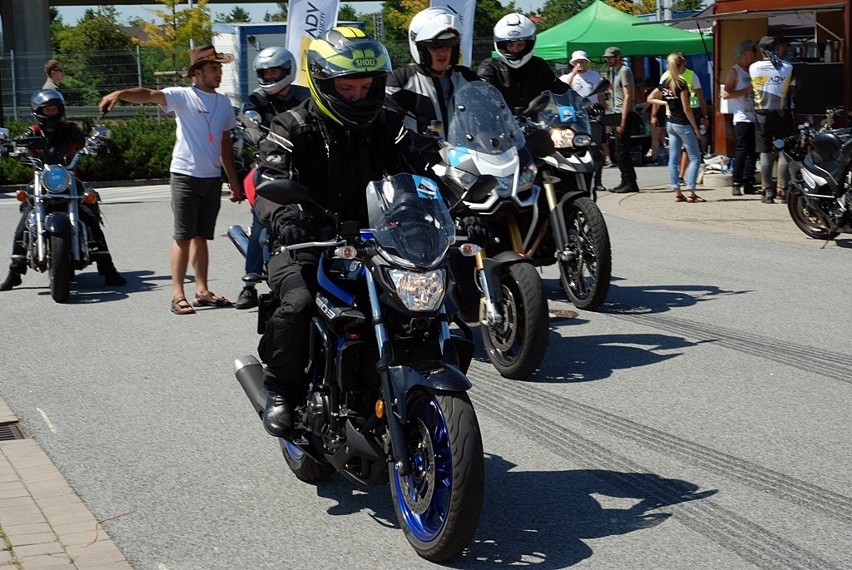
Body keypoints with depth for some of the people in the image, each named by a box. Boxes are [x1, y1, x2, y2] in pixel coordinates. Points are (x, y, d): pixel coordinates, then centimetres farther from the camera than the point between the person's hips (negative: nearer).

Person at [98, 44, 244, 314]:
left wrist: (234, 181, 18)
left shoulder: (223, 102, 13)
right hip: (185, 176, -5)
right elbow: (150, 94, -22)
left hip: (213, 178, 5)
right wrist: (119, 94, -41)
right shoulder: (183, 96, -5)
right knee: (183, 237, -5)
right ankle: (178, 294, -2)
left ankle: (202, 290, 20)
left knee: (201, 236, 13)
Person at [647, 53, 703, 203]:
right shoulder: (681, 83, -15)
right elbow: (686, 108, -16)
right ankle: (690, 192, -7)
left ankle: (677, 192, 9)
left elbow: (650, 99, 14)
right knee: (695, 158, -1)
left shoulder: (664, 82, 5)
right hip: (683, 123, -7)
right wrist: (695, 128, -11)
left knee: (673, 159, 8)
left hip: (670, 123, 7)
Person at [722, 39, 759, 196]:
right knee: (742, 150, -11)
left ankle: (748, 183, 10)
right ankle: (736, 184, -7)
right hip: (742, 118, -7)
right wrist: (747, 90, -16)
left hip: (754, 117, 7)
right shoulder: (734, 71, -3)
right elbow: (725, 94, -13)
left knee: (753, 151, 5)